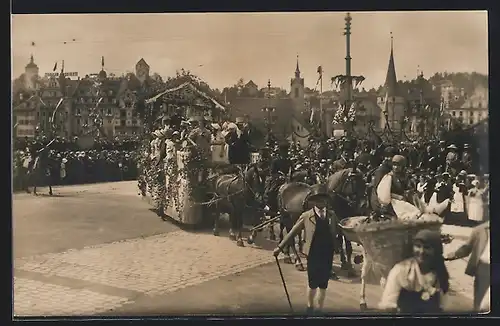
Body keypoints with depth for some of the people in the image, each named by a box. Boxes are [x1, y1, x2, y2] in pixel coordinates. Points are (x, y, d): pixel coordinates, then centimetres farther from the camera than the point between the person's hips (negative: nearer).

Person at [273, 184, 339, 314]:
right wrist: (280, 247, -3)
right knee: (312, 284, 7)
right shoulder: (306, 216, -3)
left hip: (328, 256, 2)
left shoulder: (332, 215, 5)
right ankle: (310, 307, 31)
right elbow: (292, 232, -1)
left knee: (323, 285, 10)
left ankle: (319, 309, 25)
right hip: (313, 255, -2)